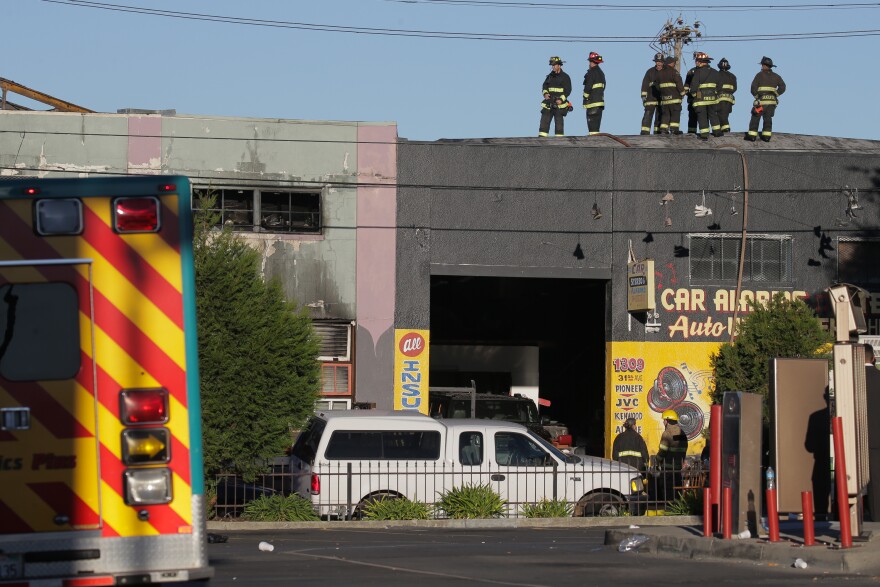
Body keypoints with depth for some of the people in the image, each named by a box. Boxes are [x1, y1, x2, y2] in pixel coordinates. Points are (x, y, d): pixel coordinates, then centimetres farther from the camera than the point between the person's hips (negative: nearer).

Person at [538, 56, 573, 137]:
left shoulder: (565, 77, 0)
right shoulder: (549, 76, 14)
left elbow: (568, 90, -4)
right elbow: (545, 86, 19)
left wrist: (561, 99, -16)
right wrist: (545, 93, -3)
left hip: (559, 103, -4)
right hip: (549, 102, 4)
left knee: (559, 121, -3)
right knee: (545, 119, -4)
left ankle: (559, 137, 0)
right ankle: (542, 135, -4)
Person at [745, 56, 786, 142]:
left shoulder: (760, 75, -3)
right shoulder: (776, 76, 9)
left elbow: (753, 88, -7)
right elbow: (782, 87, 4)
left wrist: (756, 96, 6)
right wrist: (775, 95, 8)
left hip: (761, 100, -4)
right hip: (772, 101, 4)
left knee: (755, 118, 1)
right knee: (768, 118, 9)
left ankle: (752, 135, -3)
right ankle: (767, 136, 3)